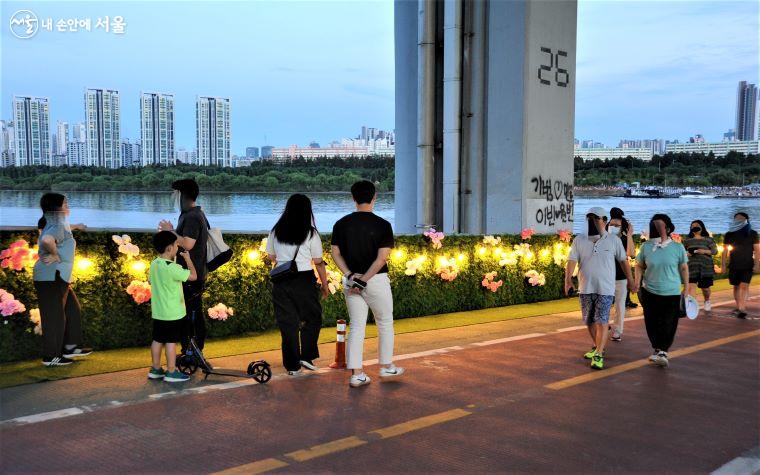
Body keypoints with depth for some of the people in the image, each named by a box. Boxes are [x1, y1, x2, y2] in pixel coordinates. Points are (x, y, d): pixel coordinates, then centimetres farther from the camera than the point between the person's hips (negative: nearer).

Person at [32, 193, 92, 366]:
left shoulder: (56, 224, 14)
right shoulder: (58, 226, -17)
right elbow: (47, 240, -38)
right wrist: (55, 255, -22)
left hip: (58, 277, 10)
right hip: (51, 277, -10)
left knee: (73, 309, 17)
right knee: (54, 316, -2)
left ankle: (70, 347, 25)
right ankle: (51, 356, 7)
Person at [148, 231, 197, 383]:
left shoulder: (154, 264, 4)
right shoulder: (172, 268, -22)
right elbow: (193, 276, -19)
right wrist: (188, 259, -6)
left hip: (158, 312, 8)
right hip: (173, 313, -8)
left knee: (158, 340, 15)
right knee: (171, 342, 0)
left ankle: (155, 369, 24)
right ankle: (171, 372, 7)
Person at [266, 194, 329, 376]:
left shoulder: (276, 232, 4)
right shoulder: (311, 234, -5)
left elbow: (271, 257, 15)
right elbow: (319, 263, -2)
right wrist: (325, 285, 8)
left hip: (281, 282, 3)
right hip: (305, 280, -3)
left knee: (287, 322, 8)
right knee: (312, 319, 15)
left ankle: (292, 365, 12)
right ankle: (306, 356, 9)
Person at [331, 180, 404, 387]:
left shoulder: (341, 224, 2)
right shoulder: (382, 225, -9)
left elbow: (335, 254, -2)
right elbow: (382, 258, -16)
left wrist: (350, 275, -8)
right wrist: (364, 280, -14)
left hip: (351, 281, 3)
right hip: (377, 280, -3)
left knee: (356, 326, 7)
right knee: (385, 323, 15)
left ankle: (356, 373, 5)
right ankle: (386, 366, 25)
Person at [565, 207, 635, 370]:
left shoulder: (613, 240, -2)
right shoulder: (579, 240, 0)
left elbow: (623, 261, 8)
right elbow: (572, 261, -8)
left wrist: (630, 280, 13)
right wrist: (568, 279, -23)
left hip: (605, 289, -3)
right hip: (586, 289, 3)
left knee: (602, 321, -9)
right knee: (589, 321, 14)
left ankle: (598, 355, -5)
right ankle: (598, 346, 35)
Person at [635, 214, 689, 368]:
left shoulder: (677, 247, -5)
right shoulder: (646, 247, -2)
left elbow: (684, 268, 5)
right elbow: (639, 266, 7)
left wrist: (686, 288, 6)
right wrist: (637, 281, -7)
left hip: (672, 293, -1)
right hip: (650, 291, 2)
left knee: (668, 324, -3)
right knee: (652, 323, 8)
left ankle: (663, 351, 6)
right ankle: (657, 349, 25)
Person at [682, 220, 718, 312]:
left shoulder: (708, 239, 6)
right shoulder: (687, 240, 10)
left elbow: (715, 250, 1)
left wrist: (705, 251, -16)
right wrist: (686, 253, -9)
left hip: (706, 266, 0)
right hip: (691, 266, 0)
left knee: (705, 287, 10)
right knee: (691, 285, -15)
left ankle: (707, 302, 39)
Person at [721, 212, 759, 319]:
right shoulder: (729, 234, 4)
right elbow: (725, 250, 8)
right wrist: (723, 264, 2)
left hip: (748, 266, -3)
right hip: (734, 266, 3)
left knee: (744, 286, -14)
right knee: (736, 286, 10)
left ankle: (742, 309, -17)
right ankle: (739, 307, 21)